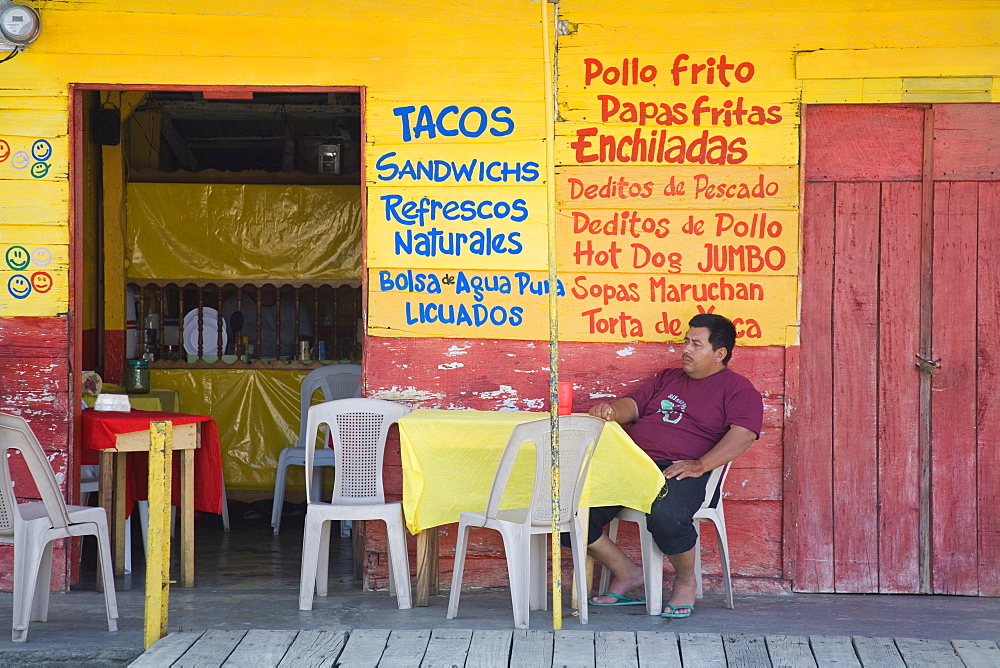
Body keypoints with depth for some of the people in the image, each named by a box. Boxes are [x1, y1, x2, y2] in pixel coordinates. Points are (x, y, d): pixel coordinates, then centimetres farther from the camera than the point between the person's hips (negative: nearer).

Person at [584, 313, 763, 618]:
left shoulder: (737, 389, 7)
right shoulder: (668, 379, 29)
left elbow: (744, 433, -8)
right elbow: (633, 404, 23)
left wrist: (700, 465, -20)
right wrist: (611, 410, -3)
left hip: (679, 471, -6)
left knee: (666, 515, -40)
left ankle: (685, 580, -7)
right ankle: (627, 573, 5)